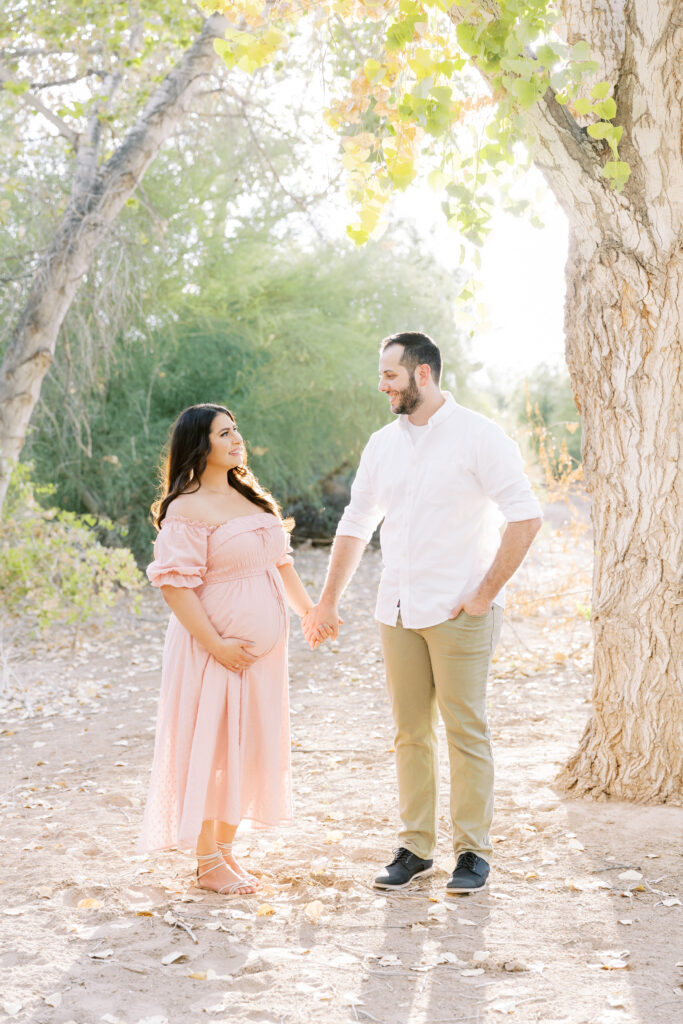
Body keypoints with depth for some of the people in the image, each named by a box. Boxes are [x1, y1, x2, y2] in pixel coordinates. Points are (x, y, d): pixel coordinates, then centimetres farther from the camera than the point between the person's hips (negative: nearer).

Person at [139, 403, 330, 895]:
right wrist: (216, 644, -20)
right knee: (210, 745, -1)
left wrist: (309, 610, 12)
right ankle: (207, 863, 8)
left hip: (263, 646, 8)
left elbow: (281, 561, 20)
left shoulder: (251, 496, 12)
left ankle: (226, 850, 22)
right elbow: (176, 584, -18)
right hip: (217, 644, -8)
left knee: (249, 745, 11)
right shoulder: (186, 509, -13)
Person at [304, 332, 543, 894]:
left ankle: (473, 851, 8)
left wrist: (486, 593, -11)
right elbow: (356, 525, 21)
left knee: (465, 731, -2)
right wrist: (328, 601, 19)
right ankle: (416, 848, 16)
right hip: (398, 612, 5)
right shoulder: (383, 444, 12)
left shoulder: (478, 436, -6)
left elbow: (526, 517, -10)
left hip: (459, 612, -5)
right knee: (411, 732, 7)